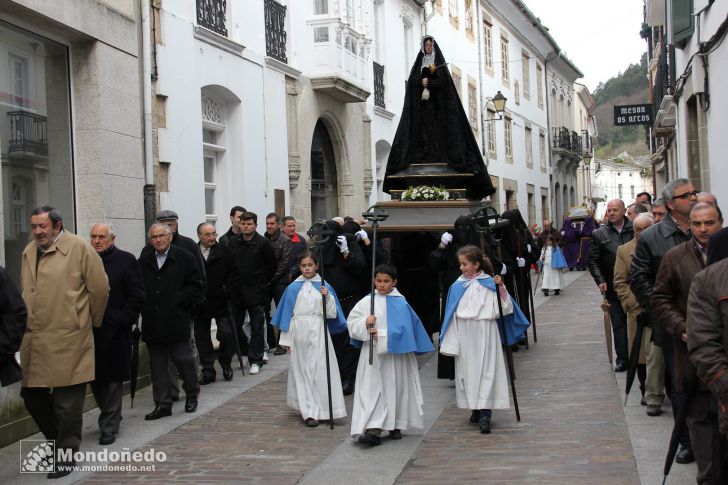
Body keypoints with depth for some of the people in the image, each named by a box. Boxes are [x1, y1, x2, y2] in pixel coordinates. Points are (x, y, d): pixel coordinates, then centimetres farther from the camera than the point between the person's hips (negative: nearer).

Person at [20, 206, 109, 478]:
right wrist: (26, 322, 15)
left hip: (68, 339, -6)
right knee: (32, 394, 11)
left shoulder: (79, 248, -6)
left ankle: (66, 456, 14)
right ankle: (60, 439, 32)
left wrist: (92, 321, 6)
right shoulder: (29, 252, 12)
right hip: (33, 339, 6)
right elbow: (26, 292, 19)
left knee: (67, 402, 1)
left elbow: (99, 289, -4)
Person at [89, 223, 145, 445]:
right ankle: (110, 417, 28)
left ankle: (109, 425, 8)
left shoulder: (126, 260, -2)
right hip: (90, 331, 4)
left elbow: (137, 296, -3)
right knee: (95, 377, 9)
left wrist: (120, 320, -9)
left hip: (115, 331, -4)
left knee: (113, 379, 1)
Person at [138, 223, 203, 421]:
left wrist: (180, 300, -10)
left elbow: (196, 286, -1)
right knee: (157, 364, 6)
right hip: (152, 322, 3)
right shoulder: (143, 262, 11)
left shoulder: (184, 258, 1)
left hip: (177, 321, -3)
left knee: (183, 358, 1)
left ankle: (192, 394, 24)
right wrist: (143, 306, -3)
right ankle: (162, 404, 13)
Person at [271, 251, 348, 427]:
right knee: (302, 370, 3)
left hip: (318, 333, -1)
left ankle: (322, 408, 6)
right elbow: (287, 313, 7)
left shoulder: (324, 286, 3)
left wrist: (328, 297, -15)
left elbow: (331, 313, 2)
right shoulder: (293, 288, 5)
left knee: (320, 369, -3)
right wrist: (285, 339, 6)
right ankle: (308, 411, 6)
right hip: (299, 333, 1)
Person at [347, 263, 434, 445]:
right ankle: (374, 430, -11)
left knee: (396, 388, 9)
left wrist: (382, 335, -16)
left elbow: (402, 329, -9)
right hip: (372, 354, 1)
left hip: (395, 354, -1)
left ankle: (395, 425, 24)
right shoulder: (367, 301, 3)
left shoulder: (400, 303, -3)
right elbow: (352, 322, 1)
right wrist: (365, 323, -17)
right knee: (372, 389, -7)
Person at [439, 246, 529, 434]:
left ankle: (485, 413, -10)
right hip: (464, 335, 4)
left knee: (486, 370, -6)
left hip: (485, 334, -3)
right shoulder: (457, 286, 3)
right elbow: (453, 315, 7)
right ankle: (475, 408, 22)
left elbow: (503, 309, -4)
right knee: (467, 370, 9)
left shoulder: (490, 283, -4)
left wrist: (501, 288, -17)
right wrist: (451, 343, 7)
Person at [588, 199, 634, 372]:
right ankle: (622, 358, 12)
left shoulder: (635, 230, -3)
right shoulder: (599, 234, 3)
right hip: (613, 287, 1)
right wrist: (600, 281, -8)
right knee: (618, 323, 6)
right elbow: (593, 261, 4)